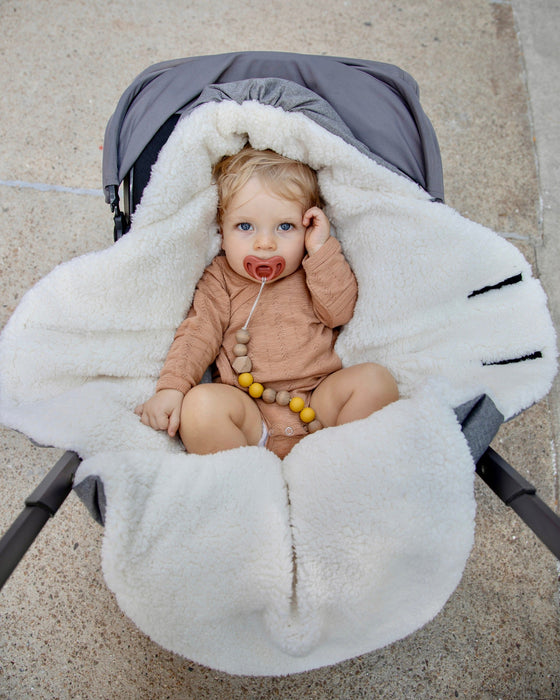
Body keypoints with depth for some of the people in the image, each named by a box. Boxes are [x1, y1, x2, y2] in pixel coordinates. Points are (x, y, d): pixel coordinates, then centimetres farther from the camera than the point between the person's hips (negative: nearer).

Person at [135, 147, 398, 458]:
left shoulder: (318, 271, 14)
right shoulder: (220, 278, 11)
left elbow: (340, 312, -3)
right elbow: (198, 333, 2)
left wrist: (322, 249, -6)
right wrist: (171, 388, -14)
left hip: (321, 400, 2)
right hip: (249, 412, -1)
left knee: (375, 378, -22)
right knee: (199, 404, -29)